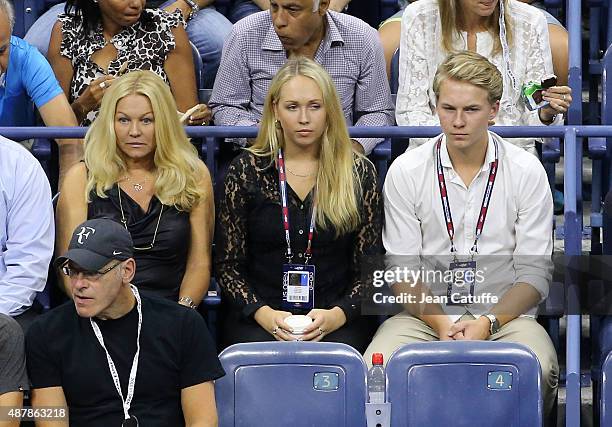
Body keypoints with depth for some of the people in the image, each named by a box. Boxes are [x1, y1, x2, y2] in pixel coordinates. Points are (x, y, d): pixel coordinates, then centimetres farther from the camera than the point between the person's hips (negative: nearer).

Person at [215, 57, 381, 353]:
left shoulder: (358, 173, 7)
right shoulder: (246, 170, 6)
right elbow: (227, 266, 5)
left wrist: (337, 315, -12)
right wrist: (264, 314, -12)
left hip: (335, 320, 1)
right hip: (258, 319, 0)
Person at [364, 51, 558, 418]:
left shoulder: (527, 171, 2)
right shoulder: (405, 171, 3)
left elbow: (535, 274, 1)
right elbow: (402, 269, 2)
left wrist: (487, 323, -15)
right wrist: (441, 325, -14)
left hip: (504, 315, -1)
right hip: (426, 314, 1)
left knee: (539, 371, -35)